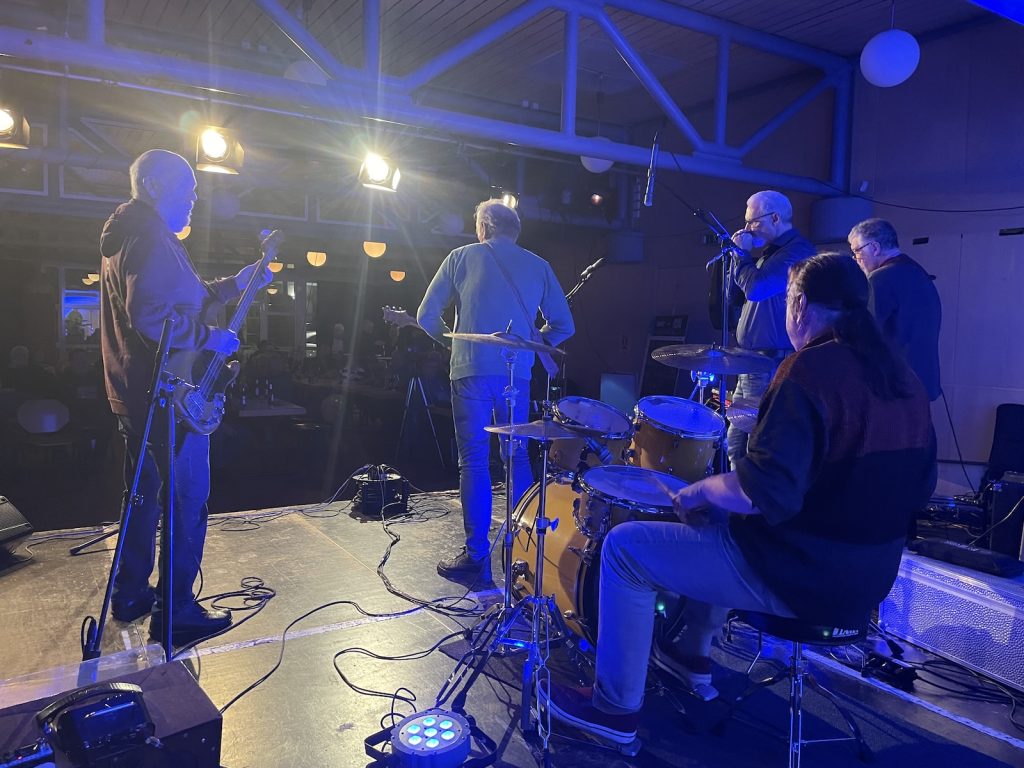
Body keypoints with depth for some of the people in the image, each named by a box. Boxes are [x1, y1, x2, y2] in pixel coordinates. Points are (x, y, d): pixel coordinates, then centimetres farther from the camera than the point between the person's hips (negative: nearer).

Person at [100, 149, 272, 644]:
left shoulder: (124, 235, 17)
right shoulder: (152, 237, -16)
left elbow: (182, 298, 21)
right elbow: (151, 315, -28)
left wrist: (235, 284, 17)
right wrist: (209, 338, -18)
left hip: (133, 391, 11)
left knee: (143, 493, 19)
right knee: (187, 499, -2)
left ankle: (130, 594, 30)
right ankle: (177, 612, 5)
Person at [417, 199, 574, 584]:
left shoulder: (462, 257, 6)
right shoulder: (538, 266, 12)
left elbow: (426, 316, 4)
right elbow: (563, 325, 11)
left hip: (472, 370, -2)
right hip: (518, 373, 3)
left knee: (474, 461, 2)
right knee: (517, 456, 15)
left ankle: (476, 557, 4)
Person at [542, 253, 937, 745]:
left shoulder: (810, 370, -22)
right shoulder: (902, 376, 4)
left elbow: (765, 492, -30)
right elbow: (918, 487, 13)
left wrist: (700, 490, -12)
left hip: (805, 576, -9)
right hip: (871, 575, 9)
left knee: (626, 546, 3)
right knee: (719, 523, 32)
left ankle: (615, 708, 14)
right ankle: (691, 652, 42)